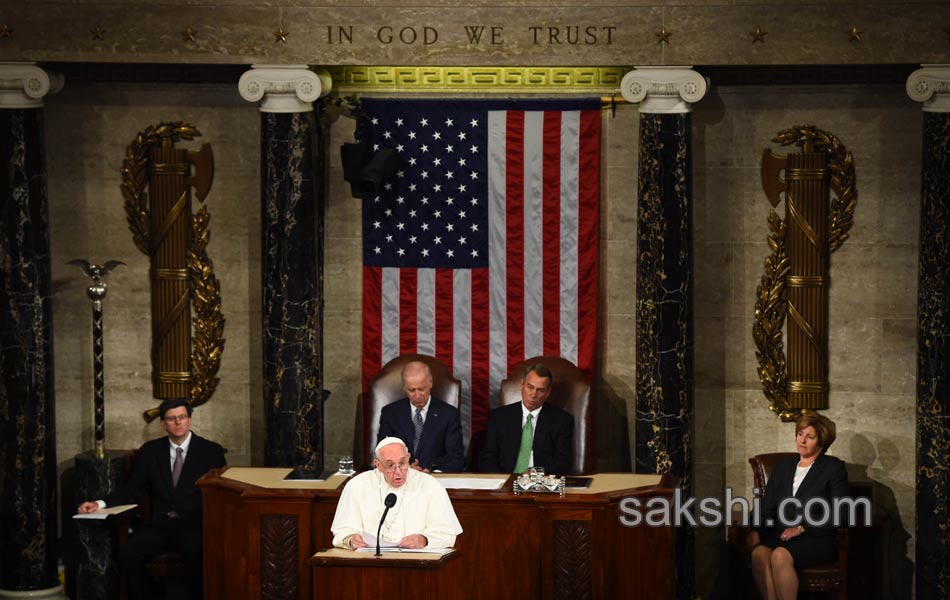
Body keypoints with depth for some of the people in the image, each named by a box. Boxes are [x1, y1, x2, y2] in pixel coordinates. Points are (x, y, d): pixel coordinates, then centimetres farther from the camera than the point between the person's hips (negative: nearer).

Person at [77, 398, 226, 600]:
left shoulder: (211, 451, 8)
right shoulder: (150, 451, 15)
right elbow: (133, 489, 11)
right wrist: (100, 504, -6)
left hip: (194, 525, -3)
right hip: (158, 524, 3)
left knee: (195, 554, -35)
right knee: (128, 554, -25)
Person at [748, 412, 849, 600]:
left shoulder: (834, 468, 5)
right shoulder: (782, 467, 20)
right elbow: (767, 508, 14)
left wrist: (802, 528, -12)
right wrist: (757, 531, -6)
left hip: (818, 539, -4)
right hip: (780, 536, 4)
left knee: (780, 556, -34)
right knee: (759, 554, -30)